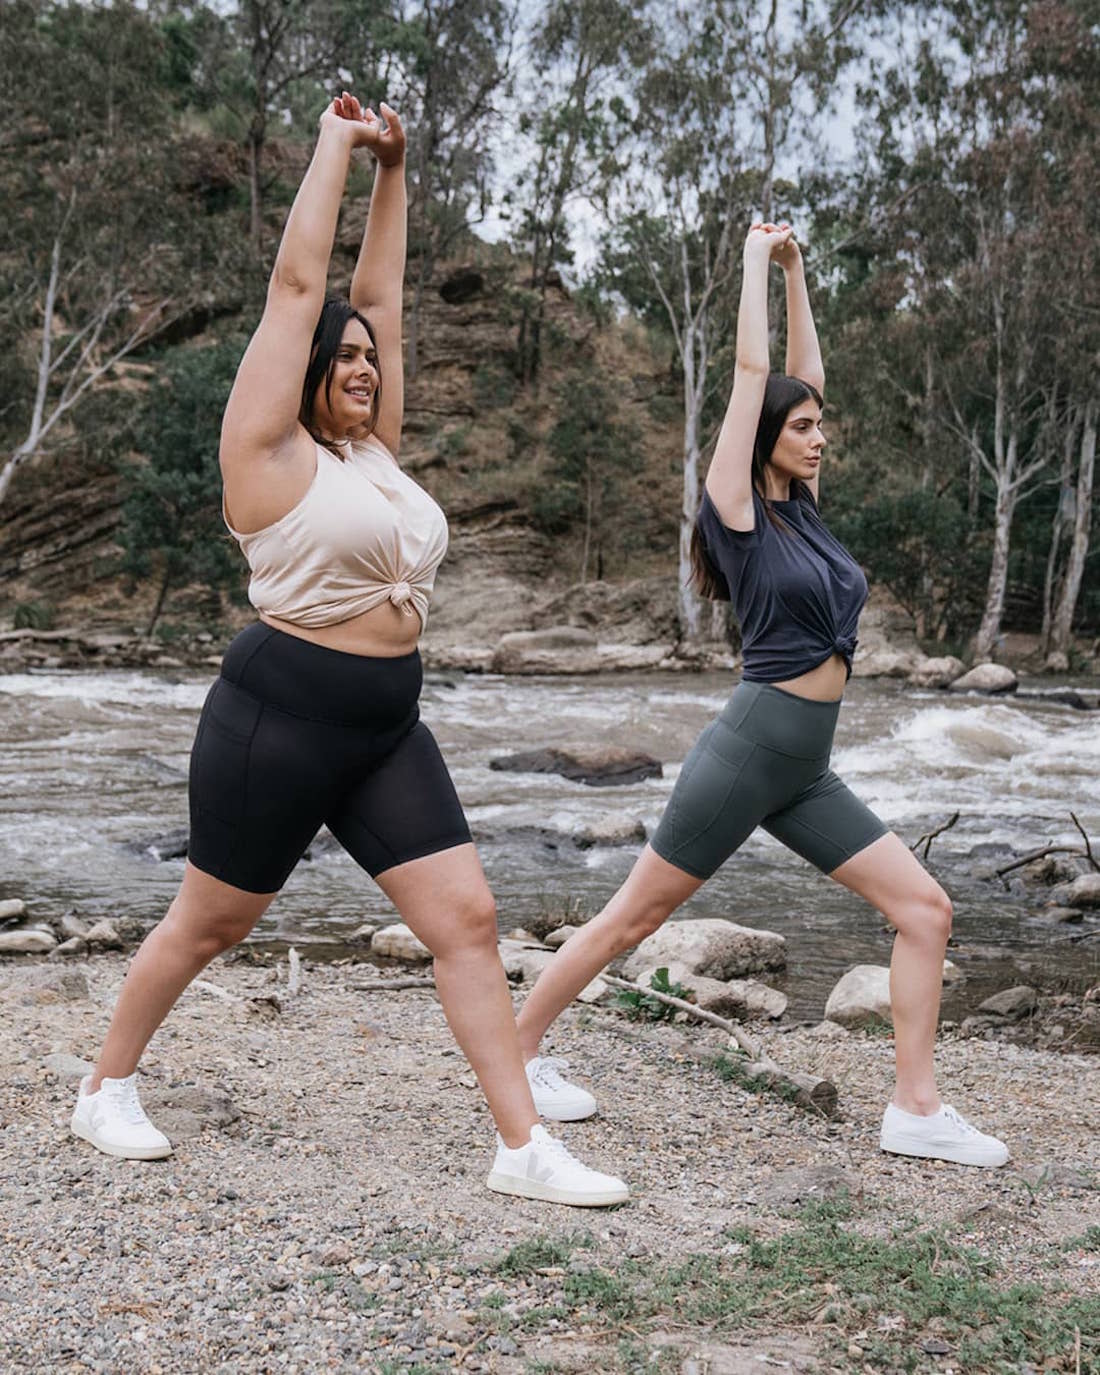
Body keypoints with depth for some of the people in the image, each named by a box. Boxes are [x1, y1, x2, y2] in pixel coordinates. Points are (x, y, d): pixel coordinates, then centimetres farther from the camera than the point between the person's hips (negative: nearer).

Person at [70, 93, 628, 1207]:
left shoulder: (372, 449, 12)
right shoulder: (269, 449, -6)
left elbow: (376, 294, 15)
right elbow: (296, 286, -8)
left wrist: (393, 171, 18)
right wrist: (335, 147, 0)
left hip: (387, 727, 7)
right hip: (278, 715, -6)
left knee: (466, 918, -2)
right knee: (207, 924, 9)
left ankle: (524, 1148, 3)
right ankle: (106, 1090, 33)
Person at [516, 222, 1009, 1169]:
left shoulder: (801, 507, 11)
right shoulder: (740, 512, -7)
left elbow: (803, 372, 17)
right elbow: (751, 371, -7)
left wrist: (796, 274, 23)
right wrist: (758, 262, 4)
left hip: (806, 770, 8)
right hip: (749, 752, -7)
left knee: (926, 910, 1)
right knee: (634, 917, 3)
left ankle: (918, 1111, 7)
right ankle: (519, 1050, 20)